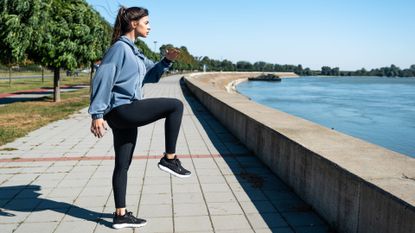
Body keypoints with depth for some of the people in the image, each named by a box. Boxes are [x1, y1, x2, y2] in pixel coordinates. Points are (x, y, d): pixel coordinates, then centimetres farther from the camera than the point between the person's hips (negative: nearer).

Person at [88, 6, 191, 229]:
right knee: (175, 105, -10)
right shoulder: (119, 47, -9)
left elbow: (151, 75, 26)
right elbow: (102, 80, -16)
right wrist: (97, 115, -21)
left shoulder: (134, 51, 19)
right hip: (122, 110, -10)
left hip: (126, 114, 10)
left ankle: (121, 214, 21)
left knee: (122, 164, 12)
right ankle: (169, 159, -5)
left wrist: (167, 60, 8)